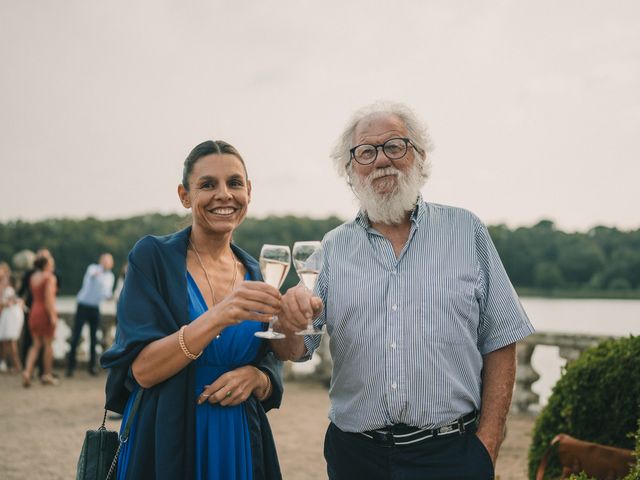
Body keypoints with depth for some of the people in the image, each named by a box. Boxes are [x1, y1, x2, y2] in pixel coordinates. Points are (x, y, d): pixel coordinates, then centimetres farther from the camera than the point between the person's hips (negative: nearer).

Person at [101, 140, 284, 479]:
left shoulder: (257, 275, 4)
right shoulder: (153, 256, -8)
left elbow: (273, 378, 8)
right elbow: (142, 369, -16)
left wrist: (255, 377, -14)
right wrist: (218, 317, -28)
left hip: (240, 447, 4)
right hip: (164, 444, -3)